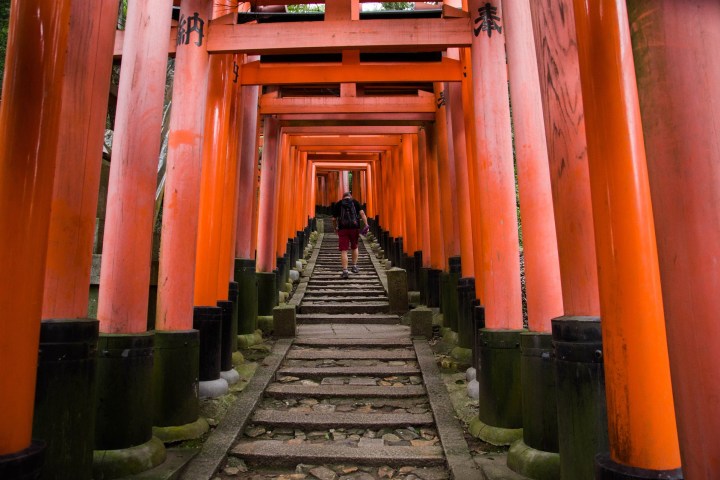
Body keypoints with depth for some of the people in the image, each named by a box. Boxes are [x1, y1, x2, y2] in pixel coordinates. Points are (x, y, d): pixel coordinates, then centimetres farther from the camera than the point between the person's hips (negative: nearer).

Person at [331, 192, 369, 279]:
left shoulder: (338, 204, 11)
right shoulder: (355, 202, 11)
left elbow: (334, 219, 10)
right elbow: (362, 213, -5)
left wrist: (335, 228, 26)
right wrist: (366, 224, -9)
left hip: (343, 229, -1)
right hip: (355, 228, 1)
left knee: (343, 250, -2)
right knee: (354, 247, 22)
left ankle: (345, 271, -7)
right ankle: (354, 266, 24)